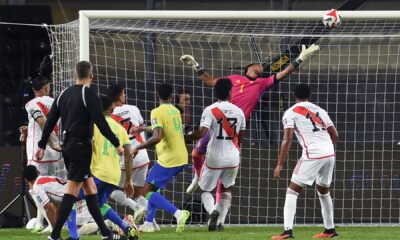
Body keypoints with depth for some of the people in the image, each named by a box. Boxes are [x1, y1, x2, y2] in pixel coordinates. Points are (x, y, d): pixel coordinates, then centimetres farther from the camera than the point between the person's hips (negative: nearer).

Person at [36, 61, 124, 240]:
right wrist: (117, 144, -7)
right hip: (81, 146, -8)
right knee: (72, 191, -9)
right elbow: (100, 123, -14)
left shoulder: (64, 94, 11)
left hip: (67, 145, 8)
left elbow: (50, 121, 12)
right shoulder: (88, 94, -10)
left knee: (90, 188, 13)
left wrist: (42, 146, 18)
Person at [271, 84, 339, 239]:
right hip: (329, 153, 6)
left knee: (292, 191, 0)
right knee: (323, 191, 26)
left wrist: (280, 165, -5)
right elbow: (335, 135, 20)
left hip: (312, 155, -5)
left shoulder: (291, 113, 4)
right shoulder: (319, 110, 20)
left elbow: (287, 139, -6)